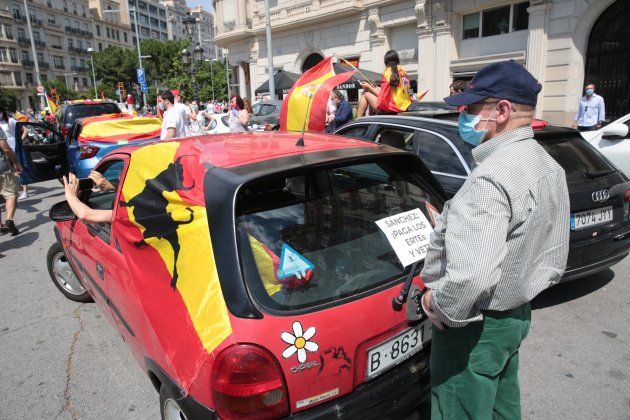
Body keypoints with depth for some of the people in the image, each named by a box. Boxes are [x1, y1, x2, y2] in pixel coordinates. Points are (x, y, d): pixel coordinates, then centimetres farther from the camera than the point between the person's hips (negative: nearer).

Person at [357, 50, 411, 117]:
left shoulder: (388, 73, -10)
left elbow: (382, 96, -9)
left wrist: (369, 87, 6)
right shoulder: (404, 72, 9)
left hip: (391, 109, -8)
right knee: (378, 89, 25)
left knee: (366, 94, 9)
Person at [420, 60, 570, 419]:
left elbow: (472, 276, -38)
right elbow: (555, 258, 13)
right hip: (518, 313, 10)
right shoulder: (549, 166, 5)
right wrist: (523, 287, 17)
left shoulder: (491, 178, -28)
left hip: (477, 325, -9)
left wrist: (438, 306, -20)